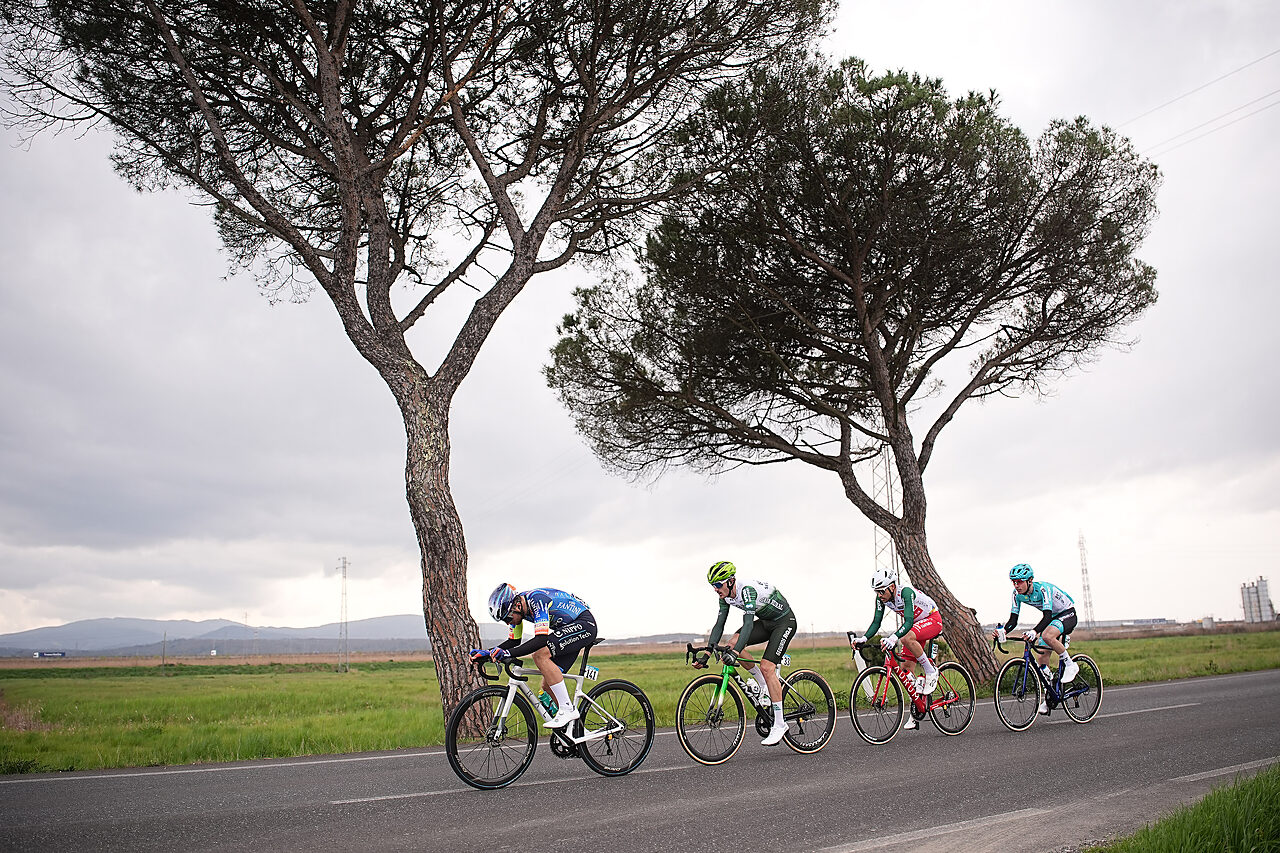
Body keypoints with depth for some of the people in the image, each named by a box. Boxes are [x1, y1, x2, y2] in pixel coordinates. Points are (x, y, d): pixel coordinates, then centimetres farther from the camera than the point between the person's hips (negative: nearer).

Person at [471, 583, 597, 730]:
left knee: (540, 655, -26)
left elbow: (541, 639, -36)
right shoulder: (515, 607, -2)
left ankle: (568, 709, -20)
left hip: (584, 623, -9)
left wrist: (508, 653, -43)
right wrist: (487, 653, -5)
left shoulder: (537, 600, -28)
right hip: (568, 628, 9)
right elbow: (513, 641, 9)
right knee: (547, 684, 2)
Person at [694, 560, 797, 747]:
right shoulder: (726, 595, -7)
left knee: (766, 667, -20)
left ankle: (779, 724, -11)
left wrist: (735, 653, -51)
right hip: (766, 622, 8)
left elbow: (748, 623, -41)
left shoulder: (747, 589, -31)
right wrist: (706, 654, -12)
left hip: (785, 621, -8)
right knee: (733, 643, -13)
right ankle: (764, 685, 4)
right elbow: (719, 625, -4)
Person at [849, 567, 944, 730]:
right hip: (916, 625, 7)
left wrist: (894, 637, -57)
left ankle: (931, 671, -16)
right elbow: (876, 622, -11)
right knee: (905, 668, -1)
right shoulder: (882, 598, -12)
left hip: (933, 620, -7)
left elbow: (908, 622, -41)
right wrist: (863, 638, -27)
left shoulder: (906, 593, -32)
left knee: (907, 638, -37)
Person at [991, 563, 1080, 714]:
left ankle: (1071, 665, -13)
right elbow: (1013, 619, -13)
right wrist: (1002, 630, -34)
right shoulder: (1018, 593, -13)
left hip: (1068, 614, -7)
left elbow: (1047, 616, -41)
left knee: (1047, 636, -34)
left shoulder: (1042, 589, -32)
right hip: (1052, 617, 7)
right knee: (1042, 655, -4)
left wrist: (1034, 631, -58)